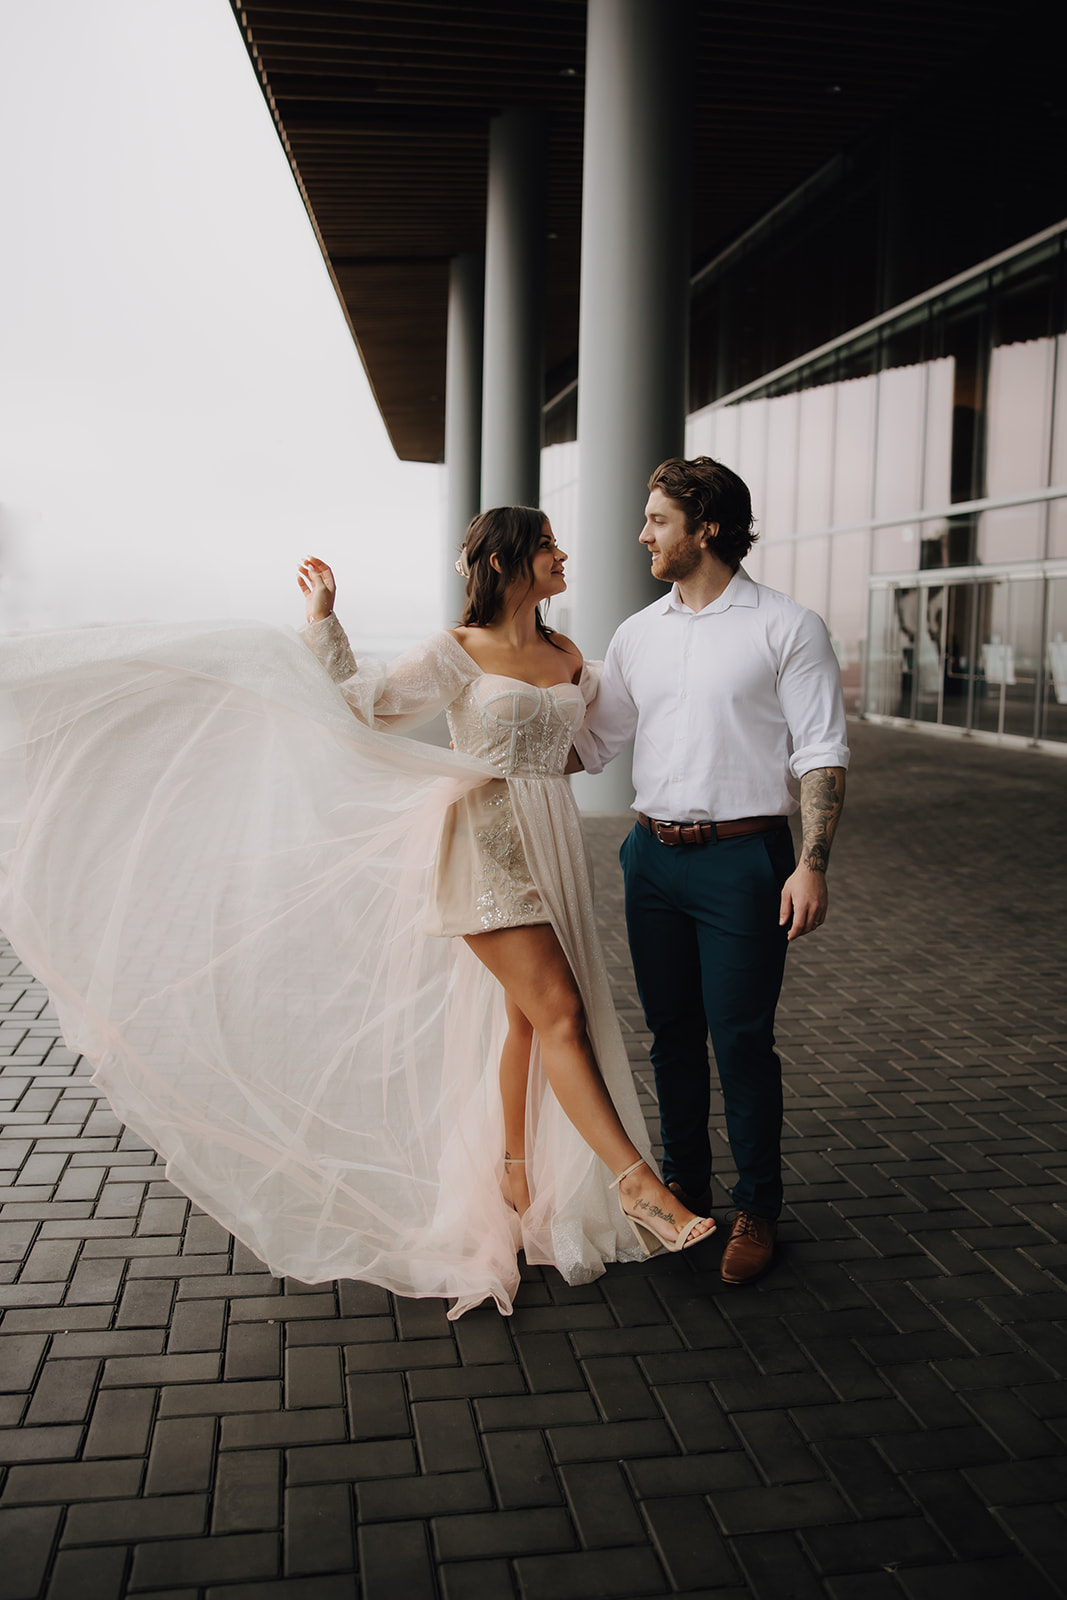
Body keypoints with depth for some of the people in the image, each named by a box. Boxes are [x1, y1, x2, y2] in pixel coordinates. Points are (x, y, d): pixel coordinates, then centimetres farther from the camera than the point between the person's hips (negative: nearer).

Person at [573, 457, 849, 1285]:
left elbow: (822, 753, -7)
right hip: (653, 855, 5)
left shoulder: (787, 627, -4)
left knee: (741, 1039, 0)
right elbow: (594, 741, 18)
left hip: (744, 859, -5)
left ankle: (758, 1209, 18)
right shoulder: (638, 634, 11)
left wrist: (813, 864, -15)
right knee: (672, 1033, 13)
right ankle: (682, 1191, 30)